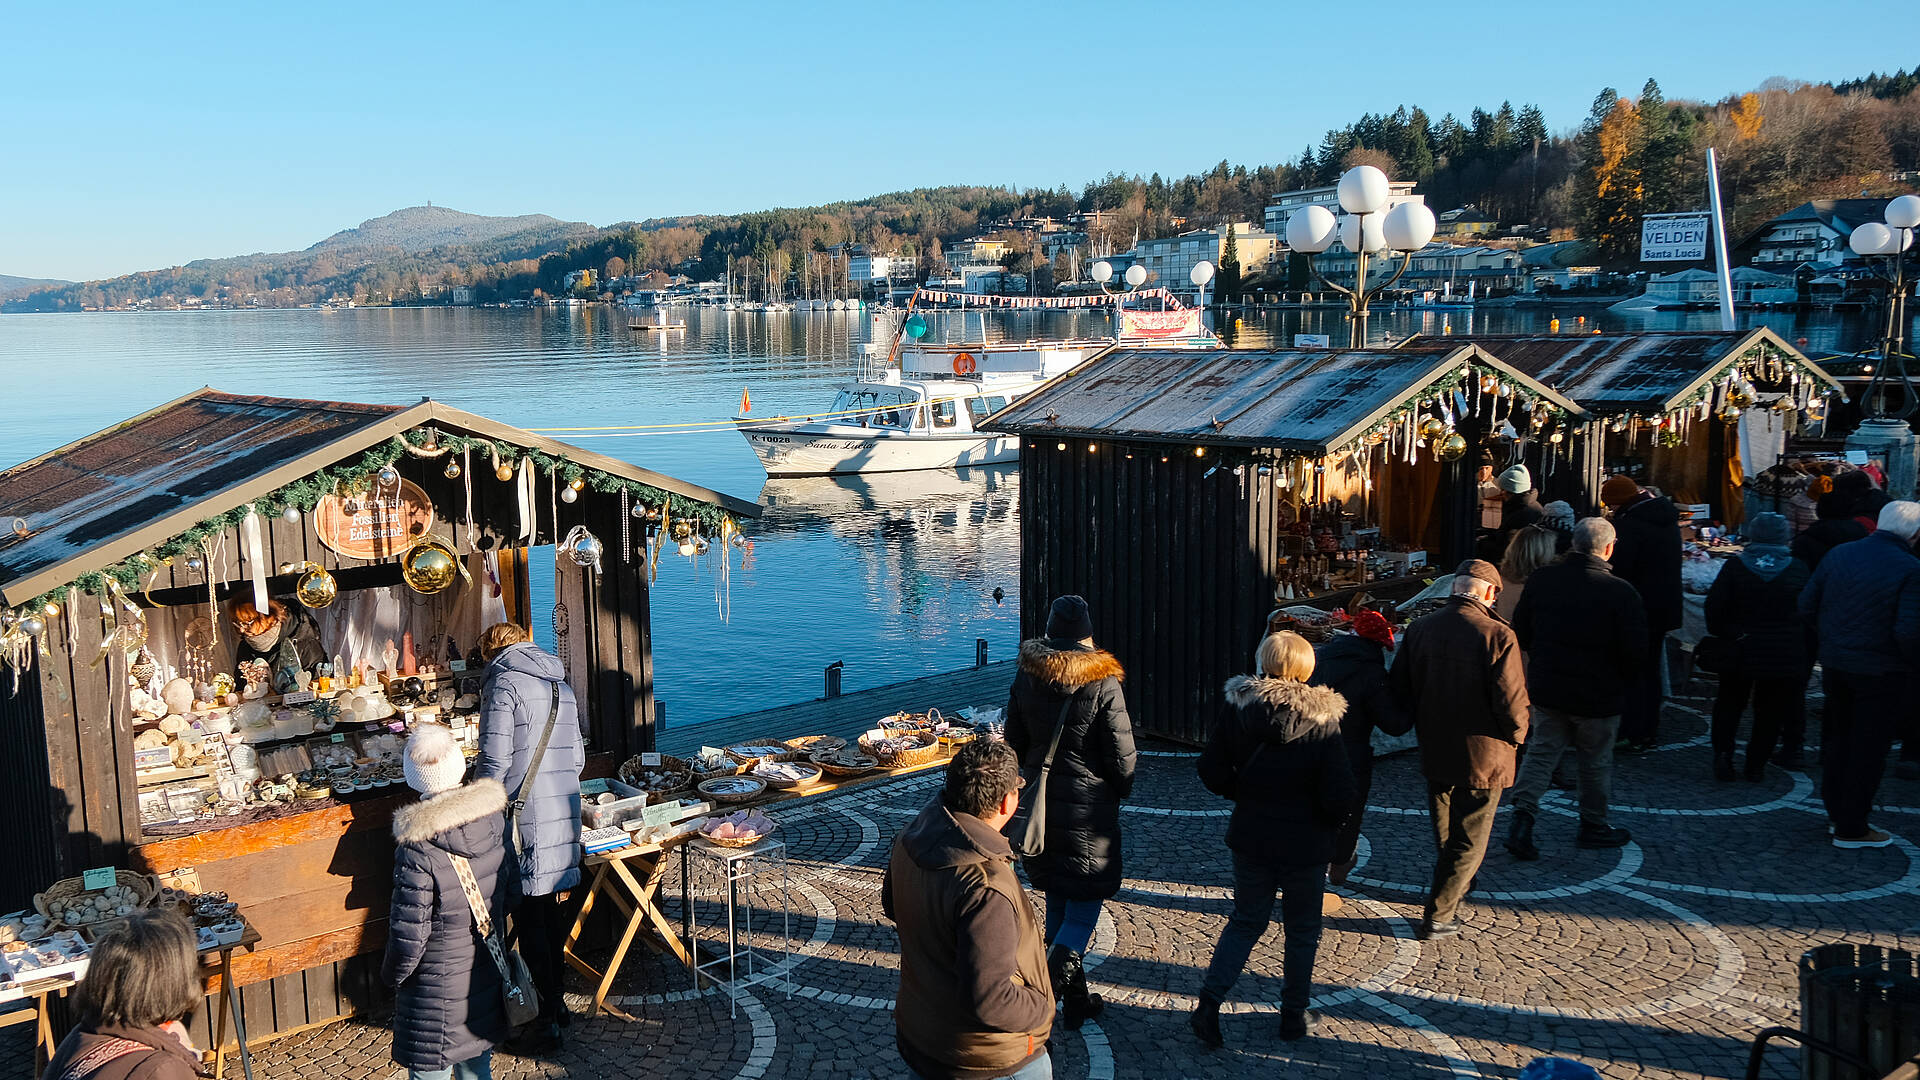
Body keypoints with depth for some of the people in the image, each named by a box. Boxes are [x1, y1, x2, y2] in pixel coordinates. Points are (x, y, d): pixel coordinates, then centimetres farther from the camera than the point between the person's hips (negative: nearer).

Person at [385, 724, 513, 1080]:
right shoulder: (494, 815, -10)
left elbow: (409, 935, -20)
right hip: (487, 972, 6)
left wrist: (393, 975, -2)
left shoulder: (417, 848, -26)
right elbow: (510, 888, 5)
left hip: (437, 987, -6)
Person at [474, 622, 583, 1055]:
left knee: (530, 921, -1)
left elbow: (493, 762, -14)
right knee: (551, 910, 18)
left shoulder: (504, 685, -8)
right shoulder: (561, 685, 14)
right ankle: (556, 1000, 28)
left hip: (527, 818, -7)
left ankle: (544, 1023, 5)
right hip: (564, 813, 7)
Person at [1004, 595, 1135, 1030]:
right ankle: (1057, 973, -12)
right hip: (1089, 807, -5)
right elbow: (1122, 755, -11)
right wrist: (1119, 792, 8)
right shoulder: (1103, 683, -17)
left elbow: (1014, 742, 6)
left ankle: (1072, 992, 26)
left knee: (1057, 895, 17)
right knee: (1086, 897, 5)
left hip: (1040, 801, 5)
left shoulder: (1025, 677, -3)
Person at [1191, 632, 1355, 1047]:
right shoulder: (1322, 721, -15)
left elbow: (1212, 771, -6)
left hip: (1250, 837, 2)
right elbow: (1339, 798, -17)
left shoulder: (1236, 709, -10)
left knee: (1246, 920, 19)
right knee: (1302, 930, 17)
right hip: (1305, 844, -2)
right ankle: (1294, 1014, 28)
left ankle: (1209, 1001, 7)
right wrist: (1328, 823, 4)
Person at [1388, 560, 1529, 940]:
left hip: (1434, 752, 5)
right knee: (1469, 841, 8)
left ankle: (1452, 893, 44)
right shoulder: (1497, 635, -20)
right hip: (1482, 756, -5)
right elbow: (1512, 704, -21)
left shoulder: (1419, 629, -4)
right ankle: (1437, 916, 10)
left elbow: (1399, 688, 2)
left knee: (1443, 835, 25)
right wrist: (1516, 734, 0)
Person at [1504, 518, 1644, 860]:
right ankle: (1593, 826, 28)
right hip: (1597, 695, -3)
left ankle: (1522, 817, -2)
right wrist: (1621, 680, 5)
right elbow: (1635, 652, -14)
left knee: (1541, 753, 12)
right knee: (1596, 762, 14)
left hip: (1546, 688, 3)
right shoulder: (1620, 593, -18)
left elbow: (1521, 631, 6)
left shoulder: (1541, 579, -5)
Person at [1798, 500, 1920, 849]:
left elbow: (1806, 605, 3)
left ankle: (1837, 813, 32)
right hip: (1881, 673, -6)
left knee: (1838, 737, 20)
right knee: (1868, 748, 6)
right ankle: (1851, 829, 14)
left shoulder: (1838, 554, 0)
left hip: (1835, 663, 6)